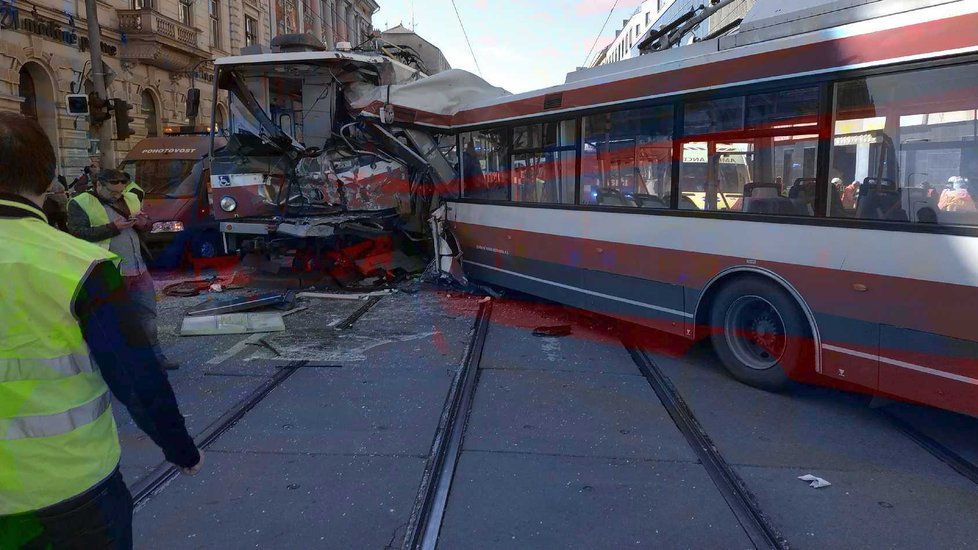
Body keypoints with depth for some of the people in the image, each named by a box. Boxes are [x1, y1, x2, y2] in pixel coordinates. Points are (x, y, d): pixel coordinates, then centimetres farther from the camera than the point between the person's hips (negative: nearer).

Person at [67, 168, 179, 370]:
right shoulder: (79, 204, -4)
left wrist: (143, 222, -4)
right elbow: (78, 234, -16)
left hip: (139, 269, 6)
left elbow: (147, 227, 20)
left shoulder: (131, 199, 12)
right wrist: (113, 228, -21)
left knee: (148, 314, 13)